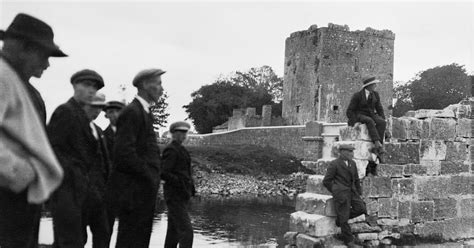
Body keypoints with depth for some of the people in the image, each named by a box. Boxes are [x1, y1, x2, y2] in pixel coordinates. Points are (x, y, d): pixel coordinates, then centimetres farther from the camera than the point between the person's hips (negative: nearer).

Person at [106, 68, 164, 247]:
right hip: (133, 190, -9)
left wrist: (153, 176, 9)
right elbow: (124, 153, -21)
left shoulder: (144, 112, 18)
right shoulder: (132, 112, -13)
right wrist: (149, 176, -14)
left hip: (143, 191, 9)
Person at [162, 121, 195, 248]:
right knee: (186, 231, -15)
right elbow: (163, 173, -19)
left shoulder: (180, 150, 19)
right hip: (175, 196, -10)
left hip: (181, 196, 10)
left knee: (174, 232, 11)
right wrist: (181, 182, -20)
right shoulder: (171, 150, -11)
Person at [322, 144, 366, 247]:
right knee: (344, 217, -2)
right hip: (341, 193, -6)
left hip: (351, 191, 6)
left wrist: (359, 194, 15)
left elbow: (356, 180, 19)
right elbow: (326, 181, -6)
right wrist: (336, 192, 1)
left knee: (361, 208, -9)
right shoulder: (334, 164, -9)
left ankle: (340, 217, 11)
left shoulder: (352, 163, 10)